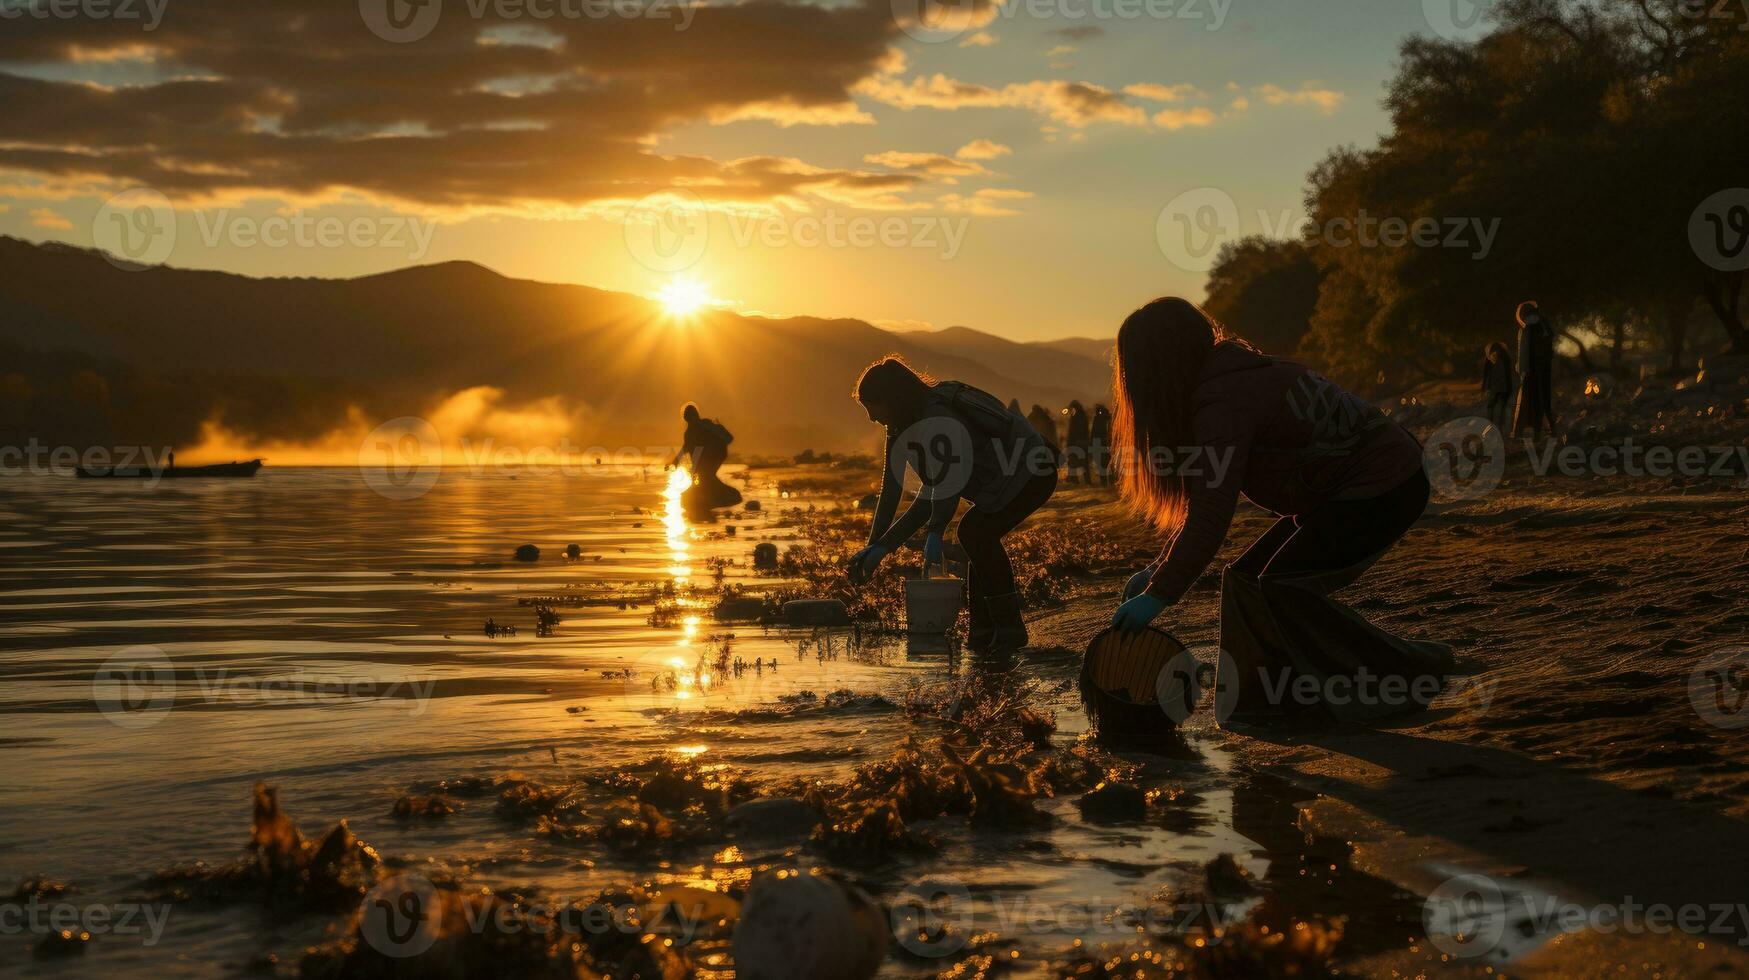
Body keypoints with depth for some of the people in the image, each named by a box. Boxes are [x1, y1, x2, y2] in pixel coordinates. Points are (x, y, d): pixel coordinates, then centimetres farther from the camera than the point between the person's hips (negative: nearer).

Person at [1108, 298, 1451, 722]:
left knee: (1278, 590, -14)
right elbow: (1207, 498, 12)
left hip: (1382, 490, -10)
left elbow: (1210, 515, -27)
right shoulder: (1232, 377, 8)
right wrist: (1159, 571, 8)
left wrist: (1160, 593, -21)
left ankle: (1414, 677, -4)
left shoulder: (1224, 404, -23)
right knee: (1250, 579, 5)